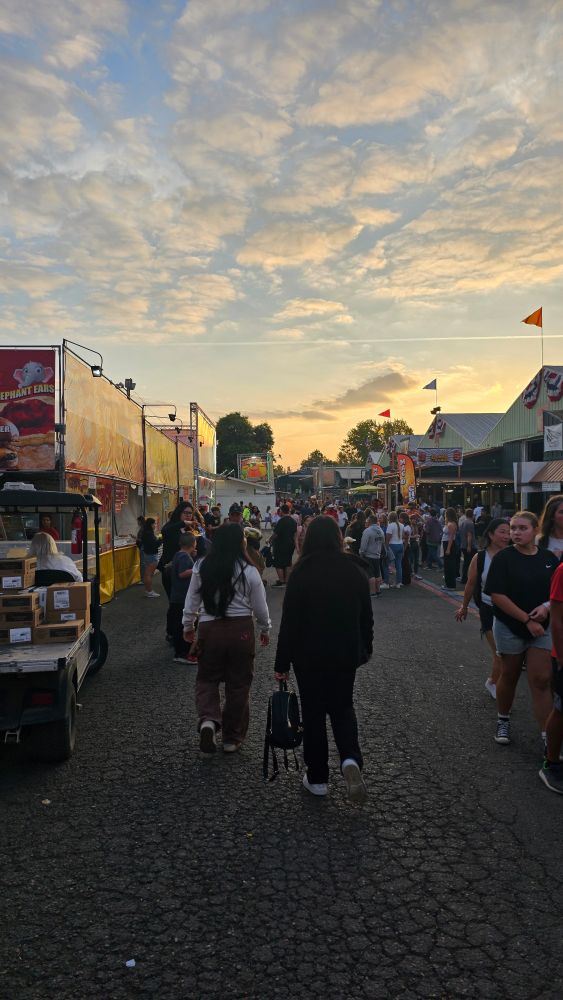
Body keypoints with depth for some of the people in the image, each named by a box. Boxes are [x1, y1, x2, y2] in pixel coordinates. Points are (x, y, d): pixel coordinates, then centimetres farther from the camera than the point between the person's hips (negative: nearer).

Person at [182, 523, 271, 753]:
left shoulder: (201, 568, -3)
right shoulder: (249, 571, -9)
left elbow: (191, 601, 6)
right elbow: (260, 606, 0)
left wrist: (187, 626, 22)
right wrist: (265, 629, 18)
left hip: (209, 628, 1)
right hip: (241, 630, -1)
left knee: (207, 678, 18)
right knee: (238, 683, 12)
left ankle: (208, 720, -9)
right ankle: (232, 739, 22)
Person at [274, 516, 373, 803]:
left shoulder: (301, 573, -13)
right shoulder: (355, 570, -3)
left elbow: (289, 621, -12)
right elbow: (366, 616, 6)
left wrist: (282, 664, -4)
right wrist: (365, 648, 21)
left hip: (309, 654, -3)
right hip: (347, 653, 3)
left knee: (313, 713, 12)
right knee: (342, 707, 20)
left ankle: (317, 778, 21)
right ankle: (350, 759, -3)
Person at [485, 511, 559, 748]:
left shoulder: (549, 559, 1)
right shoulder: (504, 558, -10)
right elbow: (497, 595, -16)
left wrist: (547, 607, -14)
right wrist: (527, 619, -18)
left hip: (541, 628, 2)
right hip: (510, 627, -2)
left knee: (541, 680, -2)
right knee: (509, 676, 13)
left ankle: (549, 736, 3)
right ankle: (503, 721, 33)